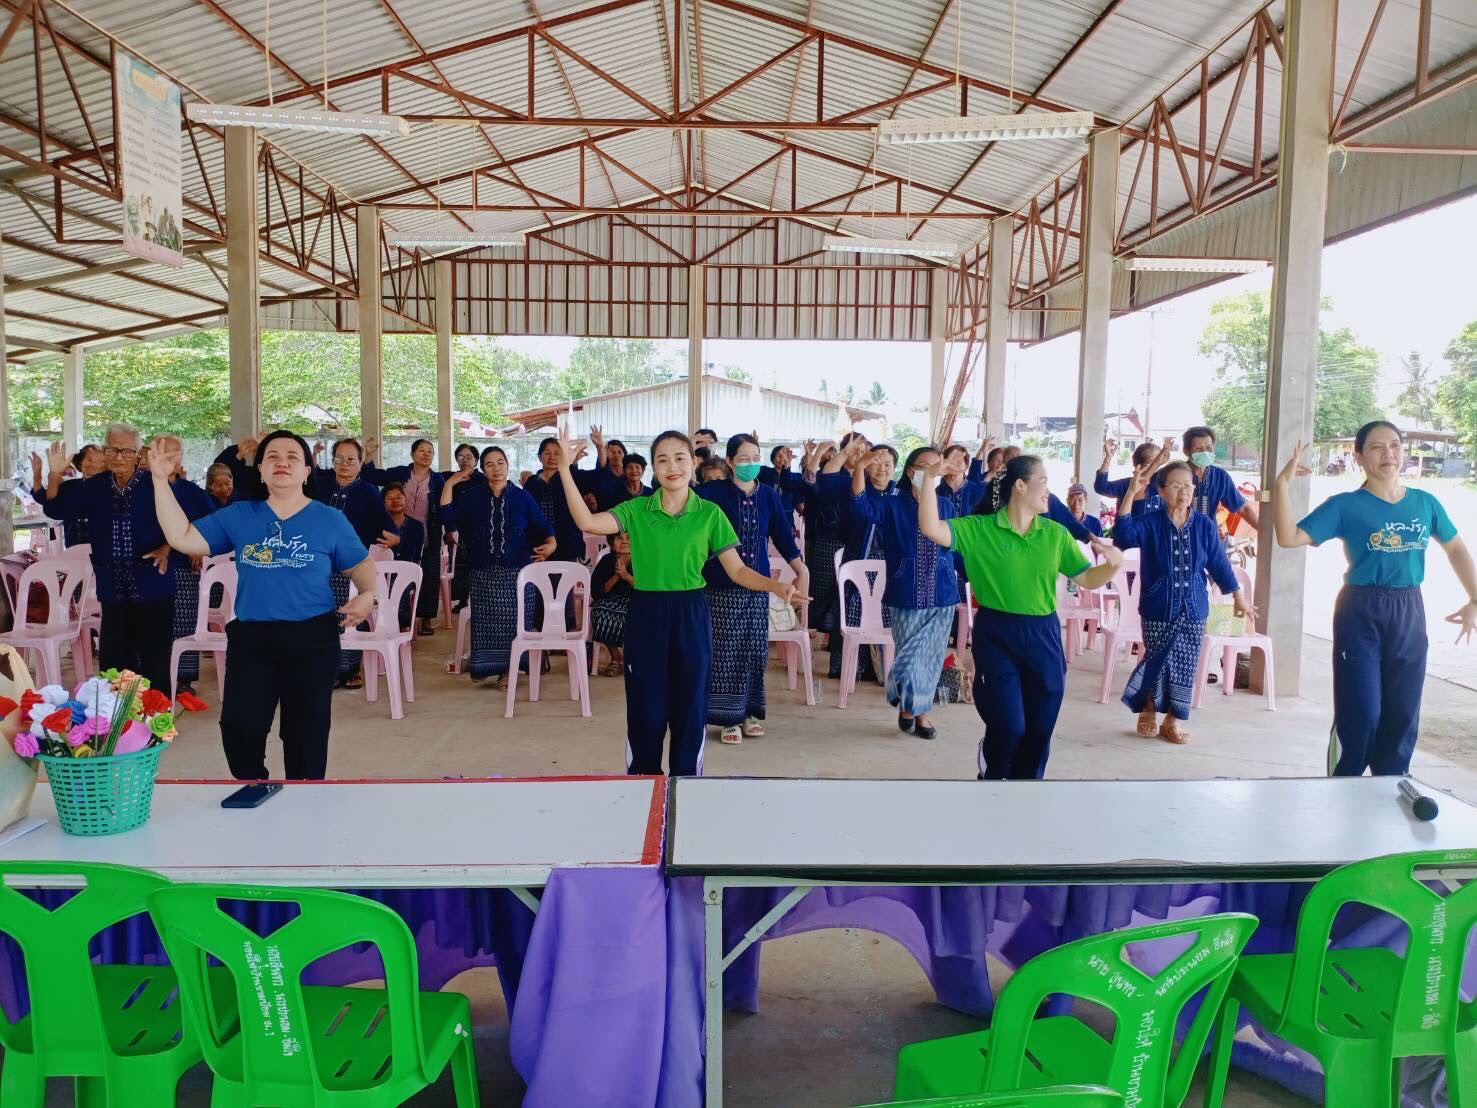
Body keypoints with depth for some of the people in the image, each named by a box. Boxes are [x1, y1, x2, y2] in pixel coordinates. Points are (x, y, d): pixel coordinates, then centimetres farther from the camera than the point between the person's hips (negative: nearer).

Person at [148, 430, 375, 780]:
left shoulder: (330, 520, 2)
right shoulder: (239, 516, 6)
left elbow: (360, 564, 8)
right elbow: (182, 538, 4)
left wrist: (367, 594, -14)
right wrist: (160, 479, -1)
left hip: (312, 638, -1)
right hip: (250, 637, 2)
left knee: (306, 730, 7)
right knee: (239, 727, -3)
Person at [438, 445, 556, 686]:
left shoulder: (522, 498, 4)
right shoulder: (473, 497, 8)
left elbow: (543, 528, 3)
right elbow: (448, 517, -1)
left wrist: (551, 543, -16)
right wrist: (449, 485, -4)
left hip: (516, 570, -1)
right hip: (484, 571, 1)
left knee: (512, 618, -2)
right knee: (485, 619, 1)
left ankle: (507, 668, 9)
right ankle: (484, 665, 14)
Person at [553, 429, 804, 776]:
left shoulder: (710, 513, 0)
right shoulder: (636, 510, 1)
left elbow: (737, 570, -1)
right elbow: (586, 522, -15)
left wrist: (776, 586, -18)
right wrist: (565, 468, -21)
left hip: (691, 617, 0)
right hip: (646, 616, 0)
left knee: (690, 708, 7)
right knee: (645, 708, 6)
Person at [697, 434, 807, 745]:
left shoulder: (768, 495, 6)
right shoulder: (712, 492, -5)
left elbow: (783, 536, 10)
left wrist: (801, 571, 6)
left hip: (757, 586, 4)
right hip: (723, 586, -3)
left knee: (755, 650, 7)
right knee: (726, 652, -2)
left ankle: (749, 712, 20)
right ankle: (728, 718, 7)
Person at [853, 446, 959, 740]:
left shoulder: (946, 506, 6)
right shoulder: (892, 505, -3)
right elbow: (861, 505, -21)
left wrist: (958, 589, 14)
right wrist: (861, 467, -35)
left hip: (942, 598, 3)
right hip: (906, 598, -3)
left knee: (931, 659, 9)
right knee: (910, 660, -1)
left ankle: (920, 710, 26)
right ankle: (907, 705, 24)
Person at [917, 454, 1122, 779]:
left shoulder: (1056, 534, 5)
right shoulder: (980, 528, -5)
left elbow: (1087, 579, 6)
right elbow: (931, 529, -17)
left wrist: (1114, 563, -14)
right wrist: (930, 478, -25)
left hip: (1043, 636, 4)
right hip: (996, 636, -4)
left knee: (1039, 729, 9)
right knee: (1008, 726, -4)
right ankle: (991, 774, 28)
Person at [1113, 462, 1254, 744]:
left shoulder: (1205, 525, 0)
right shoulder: (1150, 522, -8)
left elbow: (1219, 563, 9)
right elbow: (1123, 535, -28)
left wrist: (1238, 596, 15)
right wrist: (1131, 492, -32)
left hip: (1193, 608, 3)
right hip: (1158, 608, -2)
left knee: (1185, 665, 5)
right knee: (1158, 661, 2)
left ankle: (1173, 720, 21)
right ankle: (1149, 711, 26)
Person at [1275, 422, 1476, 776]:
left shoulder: (1425, 502, 5)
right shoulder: (1345, 505, -7)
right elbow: (1289, 537, -16)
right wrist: (1283, 482, -22)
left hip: (1409, 614, 4)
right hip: (1361, 614, -4)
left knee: (1402, 715, 11)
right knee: (1359, 714, -3)